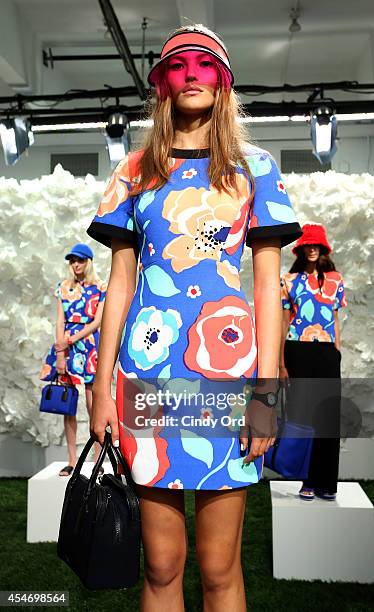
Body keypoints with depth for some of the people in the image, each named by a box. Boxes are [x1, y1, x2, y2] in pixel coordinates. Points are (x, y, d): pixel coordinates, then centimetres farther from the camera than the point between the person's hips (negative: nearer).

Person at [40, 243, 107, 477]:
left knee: (93, 406, -6)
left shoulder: (101, 288, 3)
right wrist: (60, 353, -4)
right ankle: (72, 461, 14)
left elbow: (97, 321, -5)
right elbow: (60, 321, 6)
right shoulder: (64, 287, 13)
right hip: (66, 346, 4)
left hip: (90, 346, -4)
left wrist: (70, 341, -11)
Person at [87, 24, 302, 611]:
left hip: (227, 370, -1)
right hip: (147, 370, 1)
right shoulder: (136, 171, 12)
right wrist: (102, 384, 4)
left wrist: (266, 391, -5)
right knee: (161, 564, 9)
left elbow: (268, 285, 3)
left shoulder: (254, 167, 8)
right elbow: (120, 282, 9)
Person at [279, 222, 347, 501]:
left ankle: (327, 483, 12)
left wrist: (337, 353, 9)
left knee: (329, 416, 1)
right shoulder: (289, 279, 6)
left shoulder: (335, 279, 12)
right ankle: (309, 482, 11)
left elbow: (336, 320, 16)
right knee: (303, 415, 1)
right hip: (298, 352, -2)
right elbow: (283, 322, 4)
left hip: (327, 353, 2)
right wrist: (281, 363, -1)